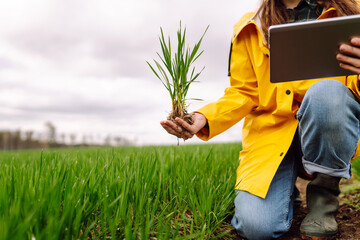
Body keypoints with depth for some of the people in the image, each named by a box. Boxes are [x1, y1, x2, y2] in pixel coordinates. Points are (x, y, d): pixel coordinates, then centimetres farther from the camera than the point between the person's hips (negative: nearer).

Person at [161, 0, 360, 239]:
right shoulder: (251, 30, 11)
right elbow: (242, 94, 7)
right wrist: (204, 118, -12)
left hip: (333, 129, 0)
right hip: (271, 131, 1)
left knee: (328, 92, -35)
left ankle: (324, 193, -7)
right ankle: (286, 189, 17)